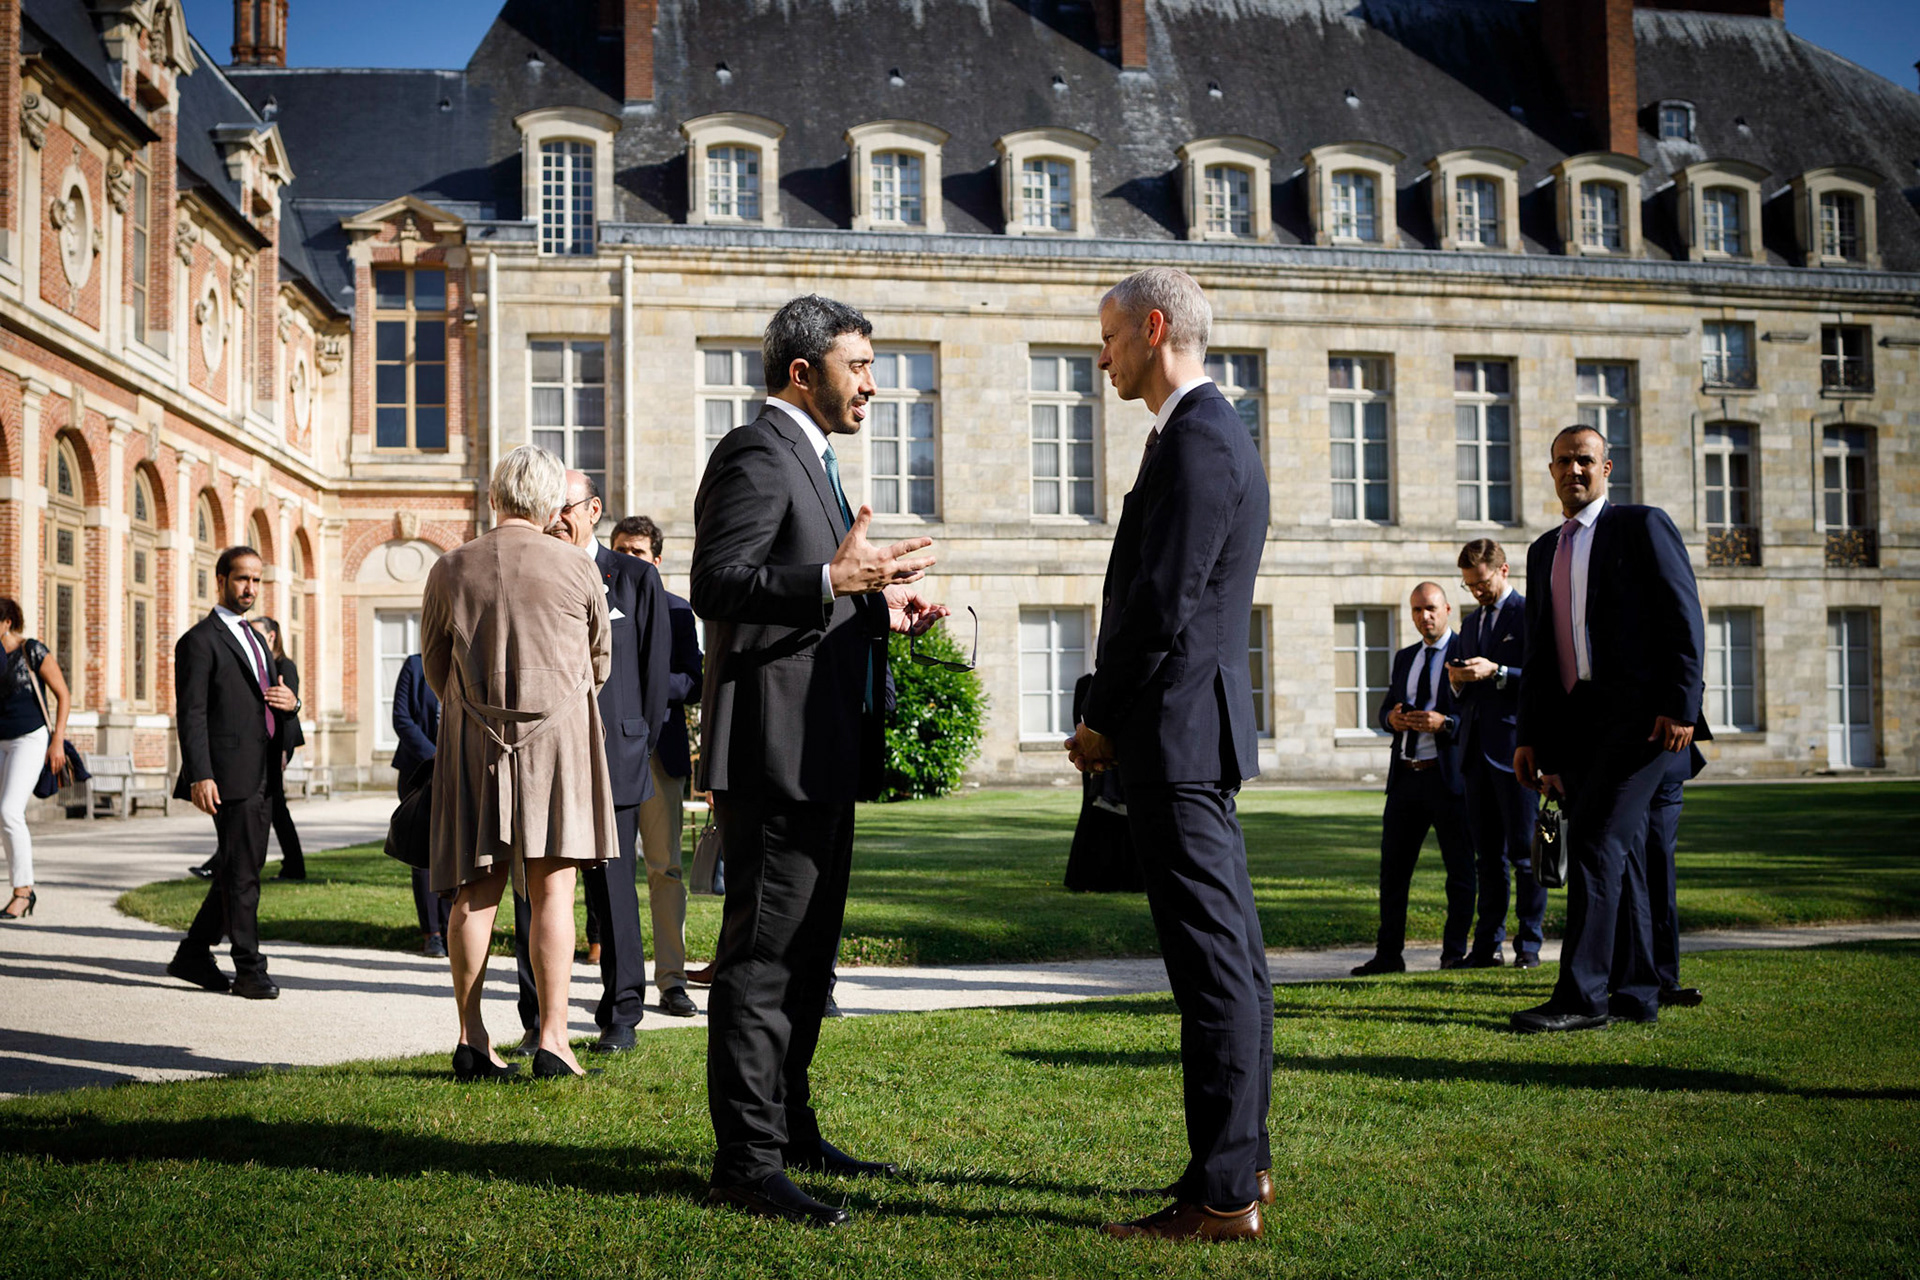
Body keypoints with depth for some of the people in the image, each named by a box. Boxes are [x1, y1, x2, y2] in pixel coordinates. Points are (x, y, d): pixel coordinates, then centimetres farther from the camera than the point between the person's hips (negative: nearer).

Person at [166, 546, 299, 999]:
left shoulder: (255, 639, 21)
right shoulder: (200, 640, -5)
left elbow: (272, 701, 27)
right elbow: (191, 714, -12)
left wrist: (291, 702, 2)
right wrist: (200, 776, -20)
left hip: (263, 775, 9)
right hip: (231, 773, -9)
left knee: (240, 870, 12)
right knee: (240, 873, -5)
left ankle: (193, 955, 23)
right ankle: (249, 970, 1)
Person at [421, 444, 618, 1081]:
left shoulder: (450, 568, 3)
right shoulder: (578, 569, -2)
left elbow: (434, 661, 14)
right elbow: (600, 659, 12)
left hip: (474, 737, 2)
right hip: (557, 733, -2)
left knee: (475, 892, 6)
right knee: (552, 890, -2)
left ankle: (471, 1039, 8)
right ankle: (552, 1038, -6)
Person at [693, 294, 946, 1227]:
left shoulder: (807, 459, 22)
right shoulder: (756, 454, -10)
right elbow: (718, 587, -21)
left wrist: (878, 608, 14)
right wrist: (836, 578, -28)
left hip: (820, 753, 11)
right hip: (773, 746, -11)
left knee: (806, 951, 16)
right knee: (763, 954, -7)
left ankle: (788, 1128, 26)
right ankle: (747, 1160, -2)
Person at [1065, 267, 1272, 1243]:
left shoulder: (1196, 440, -14)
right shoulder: (1214, 433, 19)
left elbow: (1165, 603, -20)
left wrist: (1102, 720, -9)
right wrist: (1114, 713, 14)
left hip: (1175, 728, -11)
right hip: (1198, 733, 11)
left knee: (1213, 962, -7)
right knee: (1228, 955, 15)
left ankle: (1224, 1194, -1)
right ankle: (1243, 1157, 25)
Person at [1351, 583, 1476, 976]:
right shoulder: (1404, 658, 18)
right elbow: (1386, 709, 19)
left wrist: (1445, 724, -23)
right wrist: (1392, 718, -3)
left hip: (1449, 778, -6)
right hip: (1405, 777, 6)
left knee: (1460, 870, 2)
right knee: (1393, 868, 7)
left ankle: (1454, 954, 10)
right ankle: (1388, 954, 14)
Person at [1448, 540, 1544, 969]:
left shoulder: (1530, 614, -3)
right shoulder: (1471, 624, 21)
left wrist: (1497, 672, -20)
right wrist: (1459, 683, 3)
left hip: (1515, 748, -7)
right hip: (1477, 750, 7)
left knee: (1524, 853, -3)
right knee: (1487, 854, 8)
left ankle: (1529, 945, 2)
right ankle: (1488, 945, 10)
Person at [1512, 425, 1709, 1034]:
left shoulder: (1642, 525, 1)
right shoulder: (1544, 549, 21)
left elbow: (1684, 618, -6)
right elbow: (1539, 651, 22)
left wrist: (1681, 706, -15)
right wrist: (1529, 735, 17)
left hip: (1637, 715, -7)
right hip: (1574, 722, 7)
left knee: (1594, 840, -15)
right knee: (1617, 854, 9)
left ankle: (1582, 994, -15)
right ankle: (1635, 993, 14)